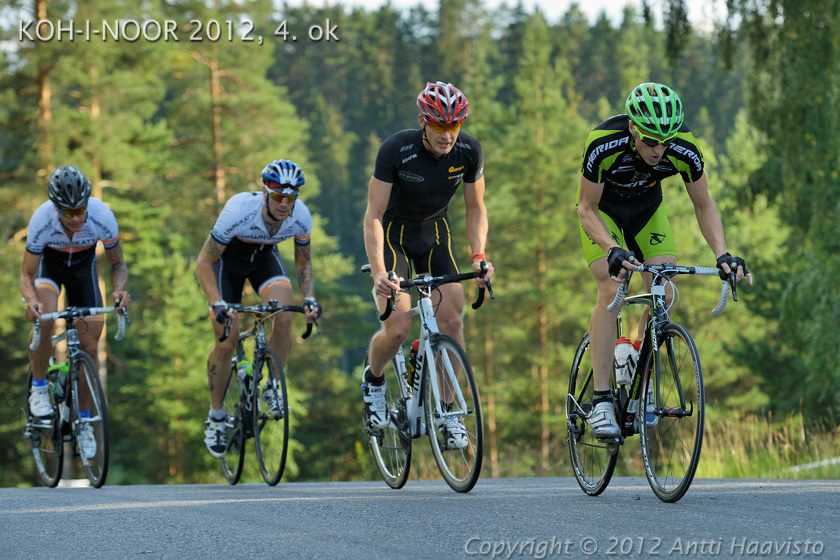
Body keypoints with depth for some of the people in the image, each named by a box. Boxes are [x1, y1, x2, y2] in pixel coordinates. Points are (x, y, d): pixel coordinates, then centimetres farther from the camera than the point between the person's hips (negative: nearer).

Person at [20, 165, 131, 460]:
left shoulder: (102, 217, -34)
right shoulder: (41, 221, -36)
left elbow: (118, 263, -16)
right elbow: (27, 276, -26)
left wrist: (119, 289, -37)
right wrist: (31, 300, -48)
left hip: (83, 265, 2)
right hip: (49, 261, -2)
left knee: (89, 345, -4)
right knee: (45, 316, -33)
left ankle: (84, 421, 14)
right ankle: (39, 387, -10)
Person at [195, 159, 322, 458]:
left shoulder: (300, 216, -26)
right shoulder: (240, 210, -38)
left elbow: (303, 262, -5)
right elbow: (204, 262, -29)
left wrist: (309, 298, -22)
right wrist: (217, 304, -40)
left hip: (264, 257, 3)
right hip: (228, 257, -3)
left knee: (284, 318, -25)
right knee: (226, 343, -9)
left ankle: (272, 387, -2)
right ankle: (216, 416, 11)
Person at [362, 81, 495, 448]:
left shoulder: (469, 152, -17)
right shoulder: (396, 151, -28)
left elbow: (475, 209, -4)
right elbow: (374, 216, -26)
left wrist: (478, 256, -20)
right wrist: (378, 272, -38)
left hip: (434, 232, 3)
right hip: (393, 234, -3)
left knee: (451, 318, -14)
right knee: (398, 328, -16)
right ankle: (373, 381, 17)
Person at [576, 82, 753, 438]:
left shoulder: (684, 150, -30)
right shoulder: (603, 145, -36)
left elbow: (704, 206, -14)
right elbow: (587, 210, -25)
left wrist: (722, 254, -29)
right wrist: (612, 250, -43)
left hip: (647, 208, 3)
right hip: (603, 209, -3)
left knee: (665, 295, -14)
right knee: (611, 290, -22)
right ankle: (601, 402, -21)